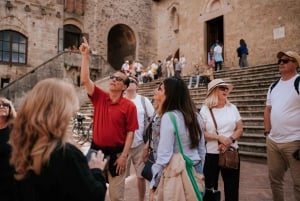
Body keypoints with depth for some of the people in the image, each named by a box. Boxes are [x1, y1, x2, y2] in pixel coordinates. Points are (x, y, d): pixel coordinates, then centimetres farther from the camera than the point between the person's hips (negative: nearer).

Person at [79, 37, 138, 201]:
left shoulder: (129, 106, -9)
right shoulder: (99, 97, 0)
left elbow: (130, 133, -9)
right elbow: (85, 80, -11)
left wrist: (123, 156, -13)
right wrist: (85, 56, -16)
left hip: (116, 153, -3)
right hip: (96, 150, 3)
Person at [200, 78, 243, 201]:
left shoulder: (232, 108, 5)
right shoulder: (205, 110, -5)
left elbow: (240, 129, 3)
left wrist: (229, 140, -14)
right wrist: (219, 137, -19)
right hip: (211, 154, -2)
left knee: (232, 187, 11)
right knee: (210, 187, 11)